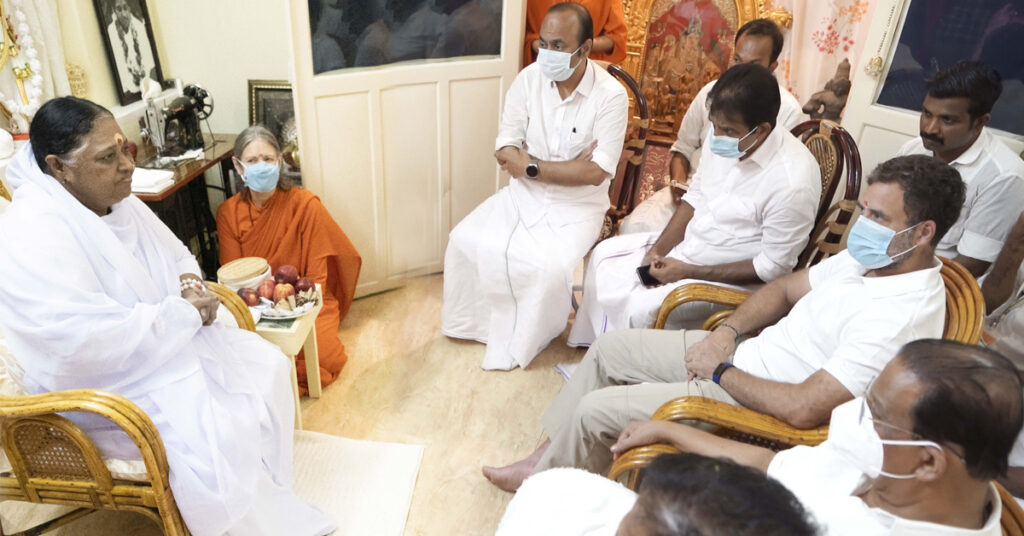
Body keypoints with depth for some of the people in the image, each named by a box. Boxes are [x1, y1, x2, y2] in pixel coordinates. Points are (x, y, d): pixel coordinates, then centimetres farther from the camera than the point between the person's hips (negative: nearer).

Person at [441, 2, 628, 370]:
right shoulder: (529, 79, -5)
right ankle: (472, 321, 12)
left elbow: (595, 173, -20)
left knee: (549, 267, -29)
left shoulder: (610, 95, -15)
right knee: (465, 240, -12)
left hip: (577, 205, -4)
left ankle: (522, 343, -1)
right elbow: (505, 151, -8)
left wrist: (531, 166, -19)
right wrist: (566, 167, -19)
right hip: (523, 193, 4)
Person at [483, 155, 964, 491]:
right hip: (737, 354, 9)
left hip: (755, 404, -9)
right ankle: (552, 452, 23)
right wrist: (726, 333, -5)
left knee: (595, 409, -11)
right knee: (610, 347, 9)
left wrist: (722, 371, -17)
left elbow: (802, 408, -33)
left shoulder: (901, 316, -28)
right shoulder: (867, 256, 0)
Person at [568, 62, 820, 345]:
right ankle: (588, 345, 20)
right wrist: (657, 250, -5)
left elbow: (773, 267, -22)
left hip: (733, 279, -8)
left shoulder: (793, 181, -29)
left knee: (641, 309, -24)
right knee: (604, 254, 6)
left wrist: (687, 271, -21)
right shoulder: (722, 137, -10)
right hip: (689, 245, 8)